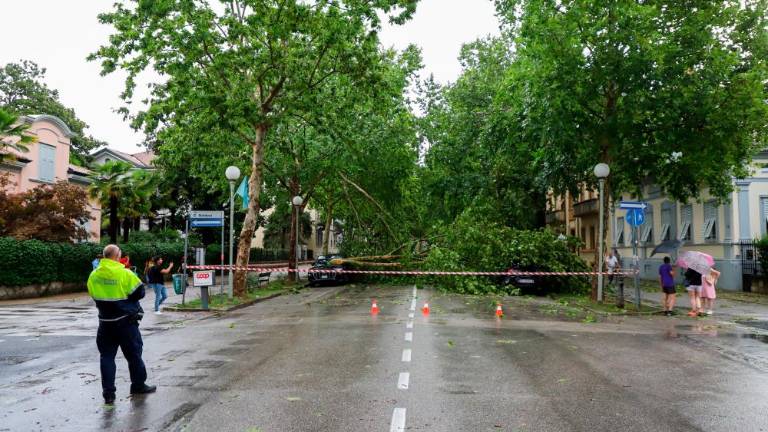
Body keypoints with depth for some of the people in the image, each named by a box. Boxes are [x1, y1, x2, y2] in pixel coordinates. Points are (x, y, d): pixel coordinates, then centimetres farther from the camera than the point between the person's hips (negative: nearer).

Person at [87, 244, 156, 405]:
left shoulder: (94, 275, -2)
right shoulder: (125, 274, -17)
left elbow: (93, 295, 9)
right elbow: (139, 292, -11)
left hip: (105, 323, 4)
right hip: (126, 321, -4)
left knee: (107, 356, 9)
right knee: (133, 354, 11)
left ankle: (108, 393, 7)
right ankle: (138, 385, 23)